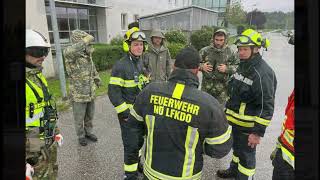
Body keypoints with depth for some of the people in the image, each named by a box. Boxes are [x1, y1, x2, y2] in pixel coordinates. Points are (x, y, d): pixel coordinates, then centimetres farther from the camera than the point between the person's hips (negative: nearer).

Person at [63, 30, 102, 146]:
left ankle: (88, 132, 41)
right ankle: (81, 136, 32)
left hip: (90, 94, 6)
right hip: (78, 95, -6)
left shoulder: (87, 55, 5)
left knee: (90, 116, 20)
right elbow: (68, 52, -45)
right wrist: (84, 41, -38)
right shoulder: (71, 55, -18)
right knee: (79, 118, 12)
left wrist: (97, 80, 28)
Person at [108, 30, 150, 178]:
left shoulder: (141, 63, 6)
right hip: (127, 112, -8)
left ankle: (136, 162, 46)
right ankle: (130, 172, 26)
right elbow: (113, 92, -22)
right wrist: (125, 113, -19)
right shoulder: (120, 66, -20)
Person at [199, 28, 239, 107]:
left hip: (222, 88, -1)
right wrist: (201, 66, -12)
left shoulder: (230, 53, -1)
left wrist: (227, 69, -15)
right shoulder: (205, 50, 0)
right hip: (206, 86, 1)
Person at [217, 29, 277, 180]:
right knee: (236, 148, 27)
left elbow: (266, 107, -24)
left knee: (246, 156, 9)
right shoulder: (242, 66, 6)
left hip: (248, 126, -9)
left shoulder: (263, 73, -24)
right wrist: (228, 112, 21)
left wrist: (258, 132, -23)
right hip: (235, 121, 9)